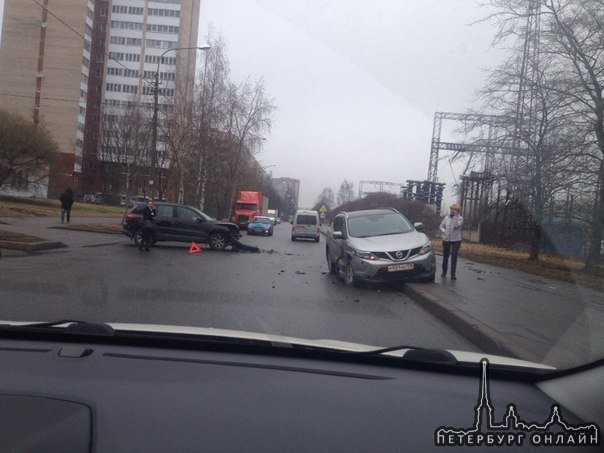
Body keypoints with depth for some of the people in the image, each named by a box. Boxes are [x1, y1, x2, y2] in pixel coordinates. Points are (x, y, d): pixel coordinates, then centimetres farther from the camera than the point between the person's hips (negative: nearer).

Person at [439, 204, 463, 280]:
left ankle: (453, 274, -1)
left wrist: (455, 216, -19)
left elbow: (456, 225, -22)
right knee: (445, 256, 13)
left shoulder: (460, 218, -4)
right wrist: (444, 231, -5)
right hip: (446, 239, 3)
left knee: (454, 257, -3)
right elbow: (441, 226, 12)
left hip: (456, 240, -3)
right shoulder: (447, 217, 4)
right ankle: (444, 271, 28)